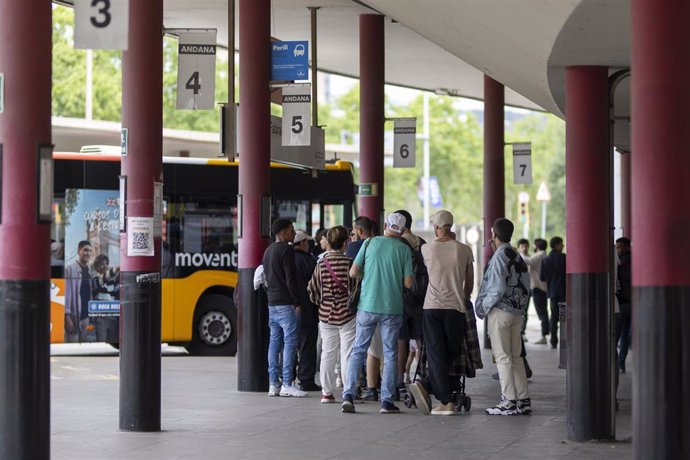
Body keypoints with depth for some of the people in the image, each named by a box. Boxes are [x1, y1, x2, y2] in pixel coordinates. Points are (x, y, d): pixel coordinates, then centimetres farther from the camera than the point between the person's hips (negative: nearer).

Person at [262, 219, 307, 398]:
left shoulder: (268, 251, 17)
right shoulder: (286, 250, -11)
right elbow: (290, 279, -16)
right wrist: (297, 302, -14)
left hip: (272, 304, 9)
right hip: (286, 304, -9)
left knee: (275, 341, 9)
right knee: (290, 342, -7)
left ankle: (273, 384, 8)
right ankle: (287, 384, -10)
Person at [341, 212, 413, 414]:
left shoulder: (370, 243, 1)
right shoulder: (404, 249, -1)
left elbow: (353, 272, 0)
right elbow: (408, 283, -3)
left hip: (367, 305, 1)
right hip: (392, 308, -1)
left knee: (358, 351, 8)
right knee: (390, 354, 7)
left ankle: (348, 395, -3)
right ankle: (387, 401, 3)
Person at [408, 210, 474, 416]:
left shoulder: (427, 248, -1)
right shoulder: (464, 250, 1)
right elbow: (469, 283, 8)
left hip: (432, 306, 0)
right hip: (456, 307, 0)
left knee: (436, 354, 0)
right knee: (451, 353, 11)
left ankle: (446, 402, -9)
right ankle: (427, 387, 1)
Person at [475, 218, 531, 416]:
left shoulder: (499, 257, -12)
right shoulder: (517, 257, 12)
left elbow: (498, 288, -18)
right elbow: (525, 286, 13)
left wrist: (484, 307, -7)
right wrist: (521, 307, 17)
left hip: (500, 311, -8)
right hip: (517, 312, 8)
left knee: (503, 357, -4)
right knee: (516, 357, 12)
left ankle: (509, 402, -4)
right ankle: (523, 400, 12)